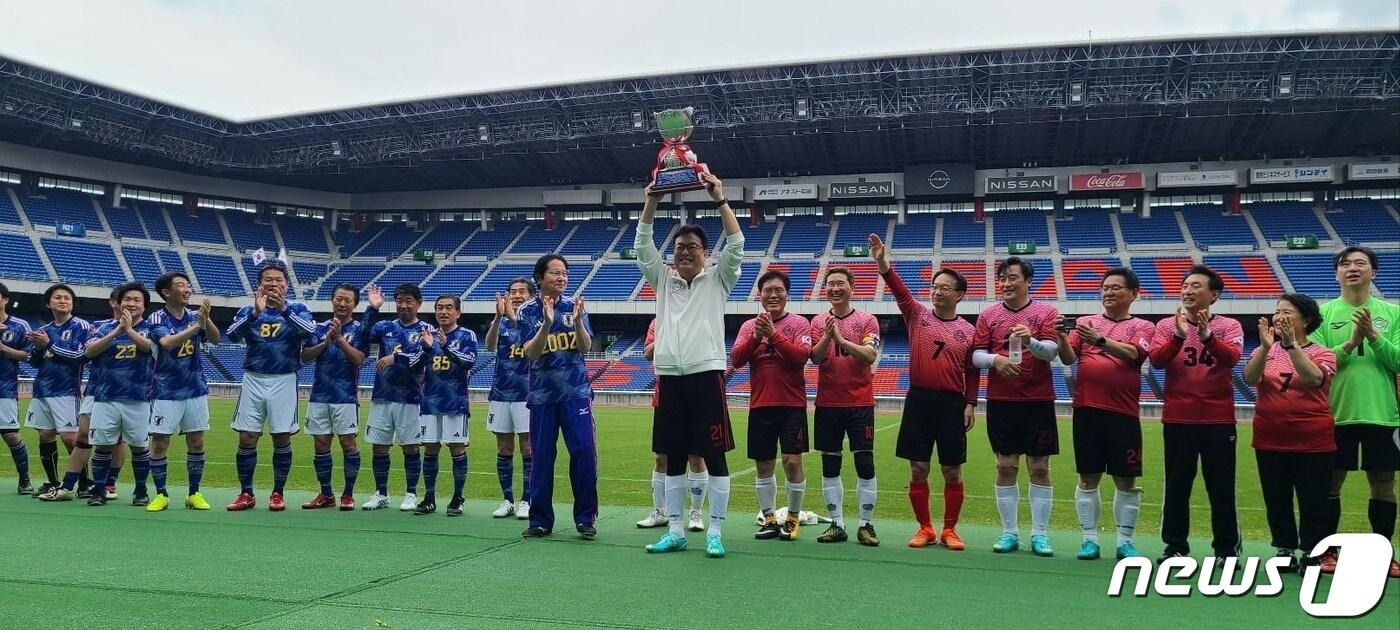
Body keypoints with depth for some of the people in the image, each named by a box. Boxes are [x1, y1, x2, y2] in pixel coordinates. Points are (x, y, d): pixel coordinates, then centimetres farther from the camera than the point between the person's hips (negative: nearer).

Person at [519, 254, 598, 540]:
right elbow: (530, 353, -10)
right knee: (542, 457, 4)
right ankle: (540, 521, 15)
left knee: (584, 453, -6)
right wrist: (547, 323, -24)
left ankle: (586, 518, 6)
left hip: (576, 392, 0)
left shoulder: (574, 305, 2)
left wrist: (578, 321, -22)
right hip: (542, 393, 0)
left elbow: (586, 347, -5)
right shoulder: (528, 311, -1)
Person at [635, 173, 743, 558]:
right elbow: (643, 245, 8)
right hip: (669, 377, 4)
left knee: (715, 456, -1)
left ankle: (715, 532, 5)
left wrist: (720, 199, -10)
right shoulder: (663, 279, 15)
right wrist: (652, 201, -1)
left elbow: (736, 244, -5)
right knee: (673, 458, 9)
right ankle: (675, 531, 17)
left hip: (706, 374, -3)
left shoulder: (717, 279, 7)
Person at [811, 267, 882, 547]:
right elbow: (815, 357, -7)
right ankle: (837, 524, 15)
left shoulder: (867, 320, 0)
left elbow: (870, 356, -15)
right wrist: (827, 336, -24)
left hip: (860, 403, -2)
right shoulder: (818, 322, 7)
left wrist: (841, 339, -26)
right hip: (828, 403, 2)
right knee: (830, 466, 6)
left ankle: (866, 525, 8)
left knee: (865, 464, -2)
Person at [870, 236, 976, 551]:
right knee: (918, 469, 4)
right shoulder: (918, 315, 3)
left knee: (952, 472, 5)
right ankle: (924, 528, 17)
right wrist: (882, 262, -28)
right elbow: (899, 289, -13)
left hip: (952, 403, 0)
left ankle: (949, 530, 18)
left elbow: (972, 372, 7)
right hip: (918, 400, 0)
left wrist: (970, 404, -2)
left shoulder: (968, 330, 3)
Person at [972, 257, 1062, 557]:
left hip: (1038, 400, -2)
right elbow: (976, 355, 3)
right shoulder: (988, 314, 7)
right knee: (1005, 467, 5)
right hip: (1000, 401, 2)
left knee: (1039, 468, 2)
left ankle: (1040, 534, 9)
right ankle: (1009, 532, 13)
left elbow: (1051, 350, -10)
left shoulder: (1046, 312, 1)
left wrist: (1031, 341, -30)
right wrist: (994, 359, -18)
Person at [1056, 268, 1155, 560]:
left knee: (1126, 481, 4)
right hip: (1087, 410, 1)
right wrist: (1062, 337, -21)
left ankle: (1125, 541, 14)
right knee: (1088, 478, 4)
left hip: (1123, 412, -1)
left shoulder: (1142, 327, 5)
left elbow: (1131, 353, -15)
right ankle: (1089, 539, 12)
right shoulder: (1085, 322, 10)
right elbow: (1068, 358, 0)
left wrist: (1099, 340, -30)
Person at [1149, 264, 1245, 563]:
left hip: (1218, 419, -1)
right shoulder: (1166, 325, 4)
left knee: (1221, 486, 5)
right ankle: (1175, 546, 14)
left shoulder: (1228, 326, 2)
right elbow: (1156, 360, -11)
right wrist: (1178, 336, -26)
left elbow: (1232, 357, -17)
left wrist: (1207, 336, -34)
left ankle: (1226, 548, 15)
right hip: (1178, 418, 1)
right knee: (1177, 485, 5)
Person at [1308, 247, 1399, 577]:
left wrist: (1373, 337, -17)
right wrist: (1351, 343, -18)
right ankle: (1327, 551, 17)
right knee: (1330, 484, 6)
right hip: (1336, 413, -1)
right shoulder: (1323, 313, 1)